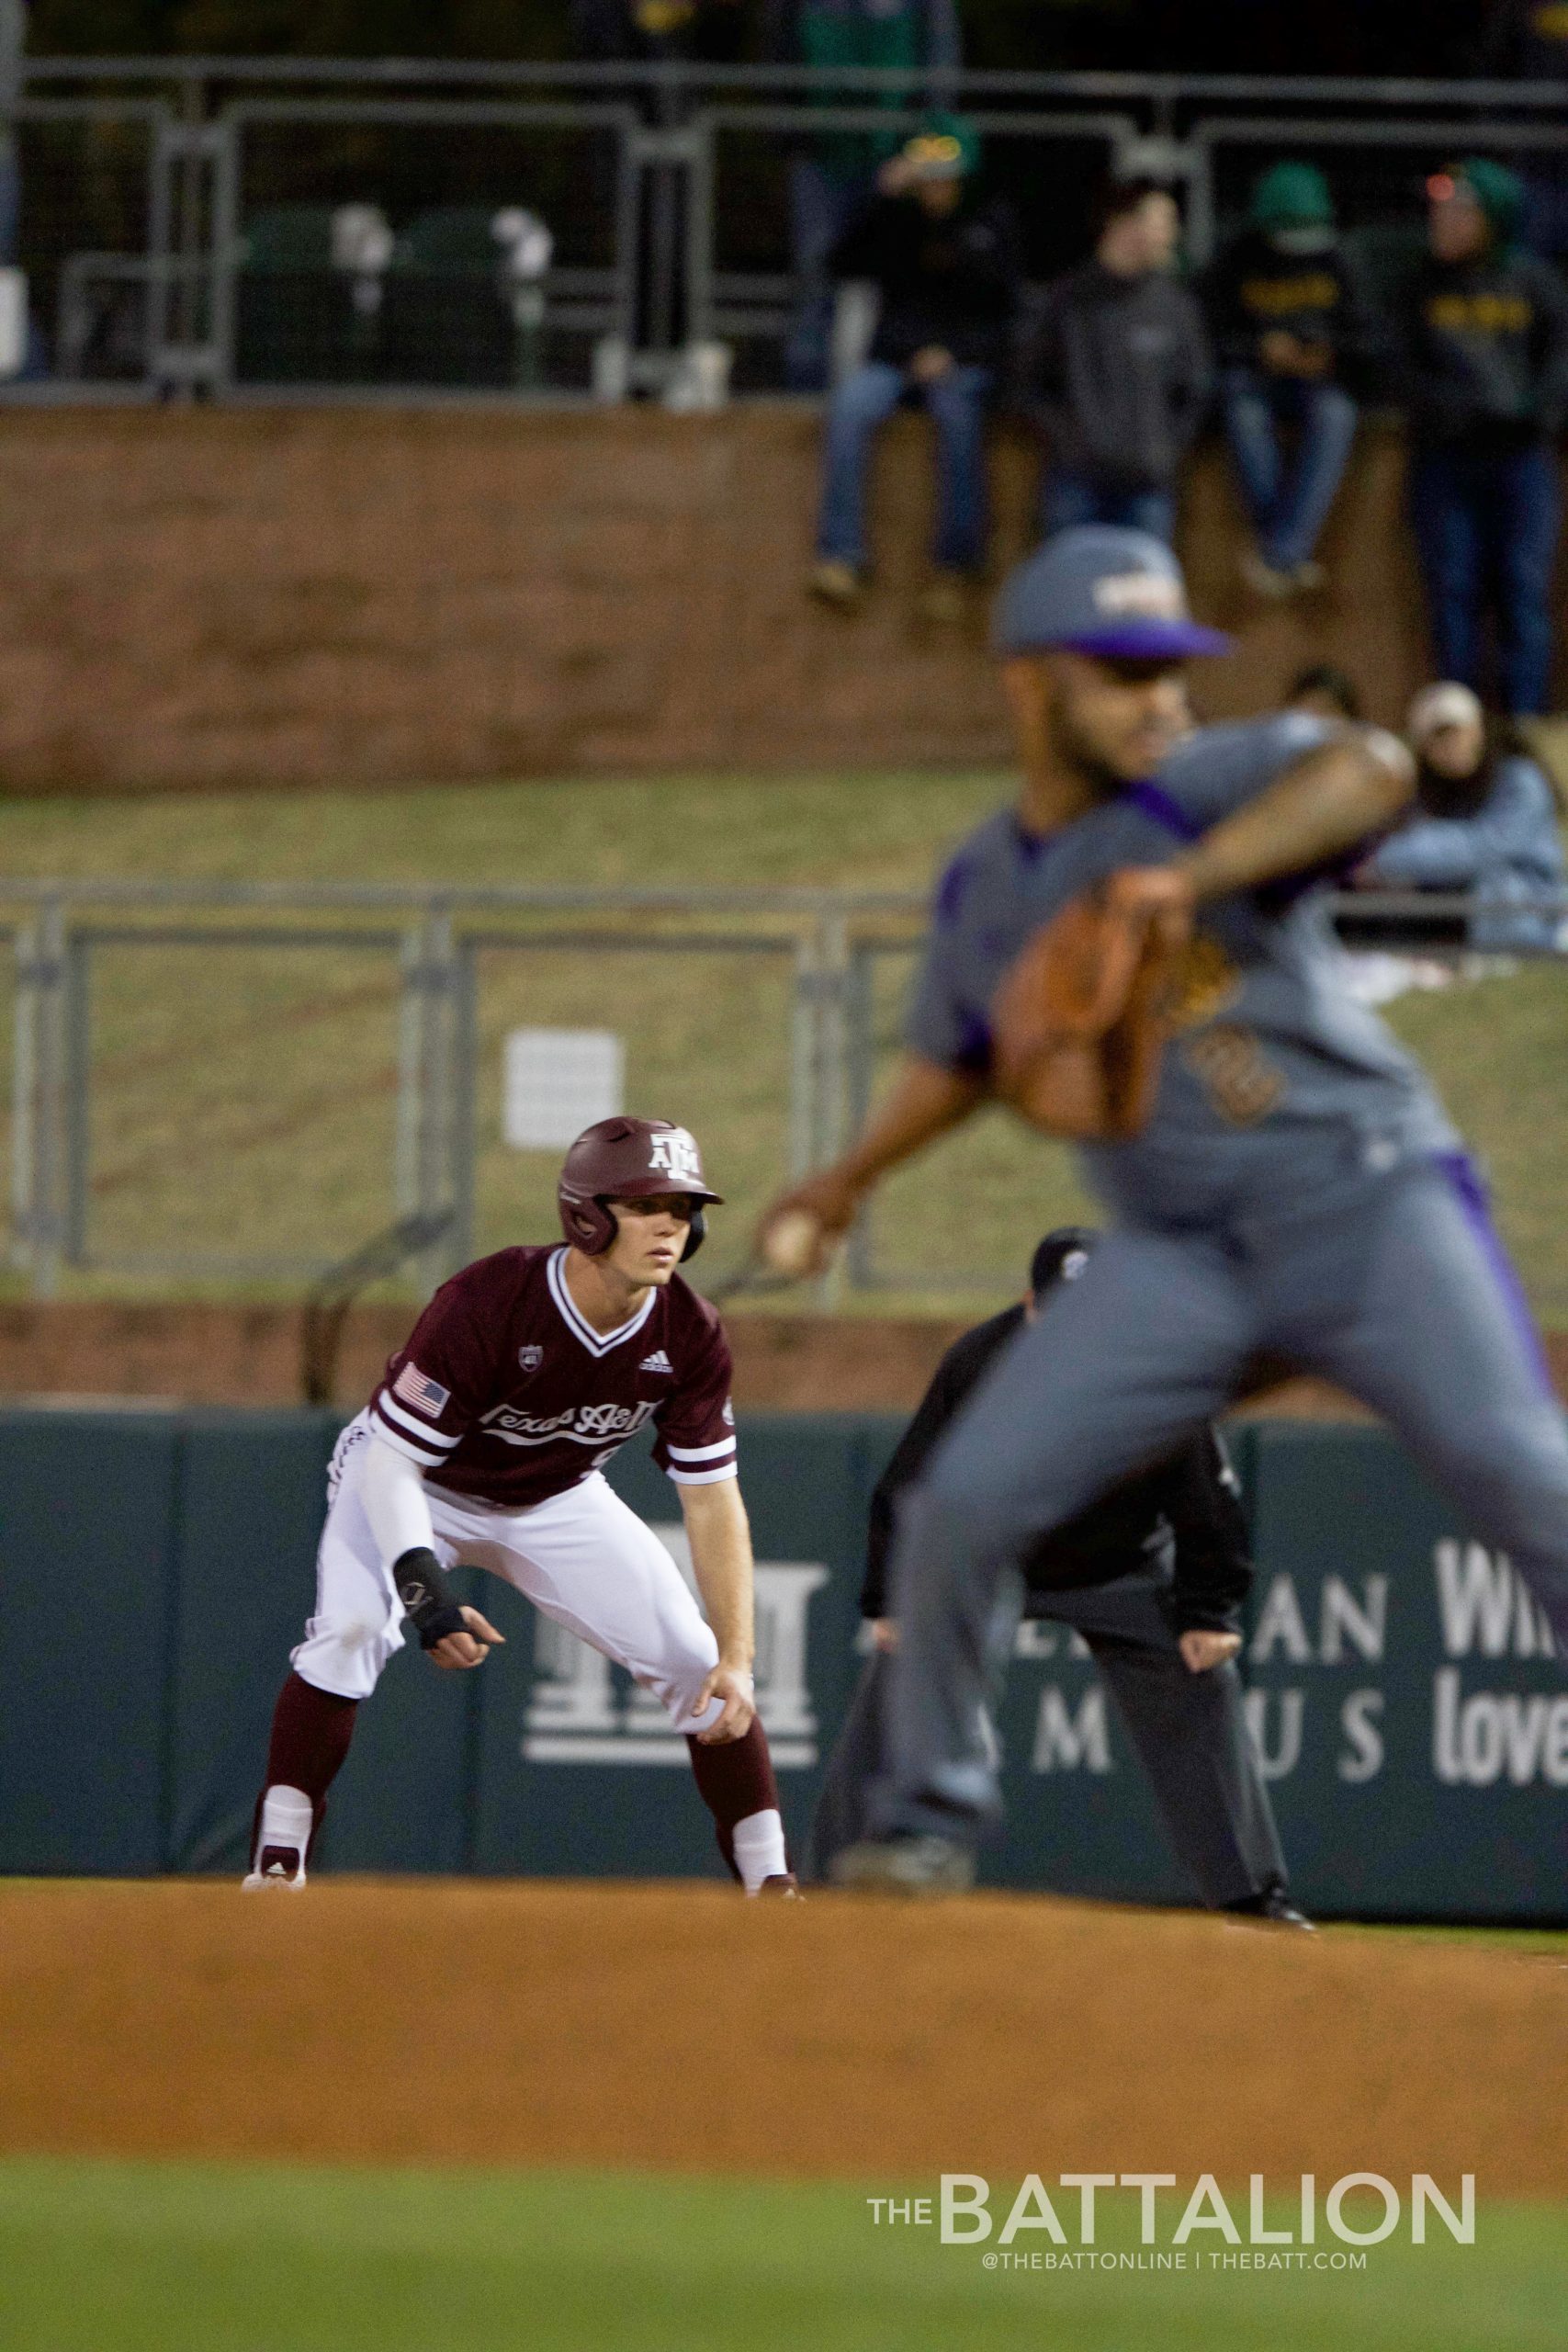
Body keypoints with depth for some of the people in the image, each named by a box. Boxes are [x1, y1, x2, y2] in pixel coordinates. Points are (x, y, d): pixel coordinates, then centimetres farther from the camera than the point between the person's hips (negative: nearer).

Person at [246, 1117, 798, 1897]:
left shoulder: (689, 1336, -22)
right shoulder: (485, 1304, -36)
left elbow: (712, 1501, -16)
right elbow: (391, 1460, -32)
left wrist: (735, 1658, -26)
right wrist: (422, 1586, -49)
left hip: (556, 1499, 4)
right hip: (417, 1483, -4)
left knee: (698, 1660, -7)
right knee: (350, 1630, -30)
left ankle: (771, 1884, 6)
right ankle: (277, 1868, -20)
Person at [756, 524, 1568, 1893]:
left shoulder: (1207, 784, -8)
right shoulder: (981, 894, 9)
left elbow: (1373, 772, -30)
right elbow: (963, 1057, 29)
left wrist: (1193, 880, -38)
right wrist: (849, 1184, 20)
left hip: (1366, 1204, -5)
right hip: (1175, 1255, 5)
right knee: (961, 1506, -4)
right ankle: (932, 1819, 15)